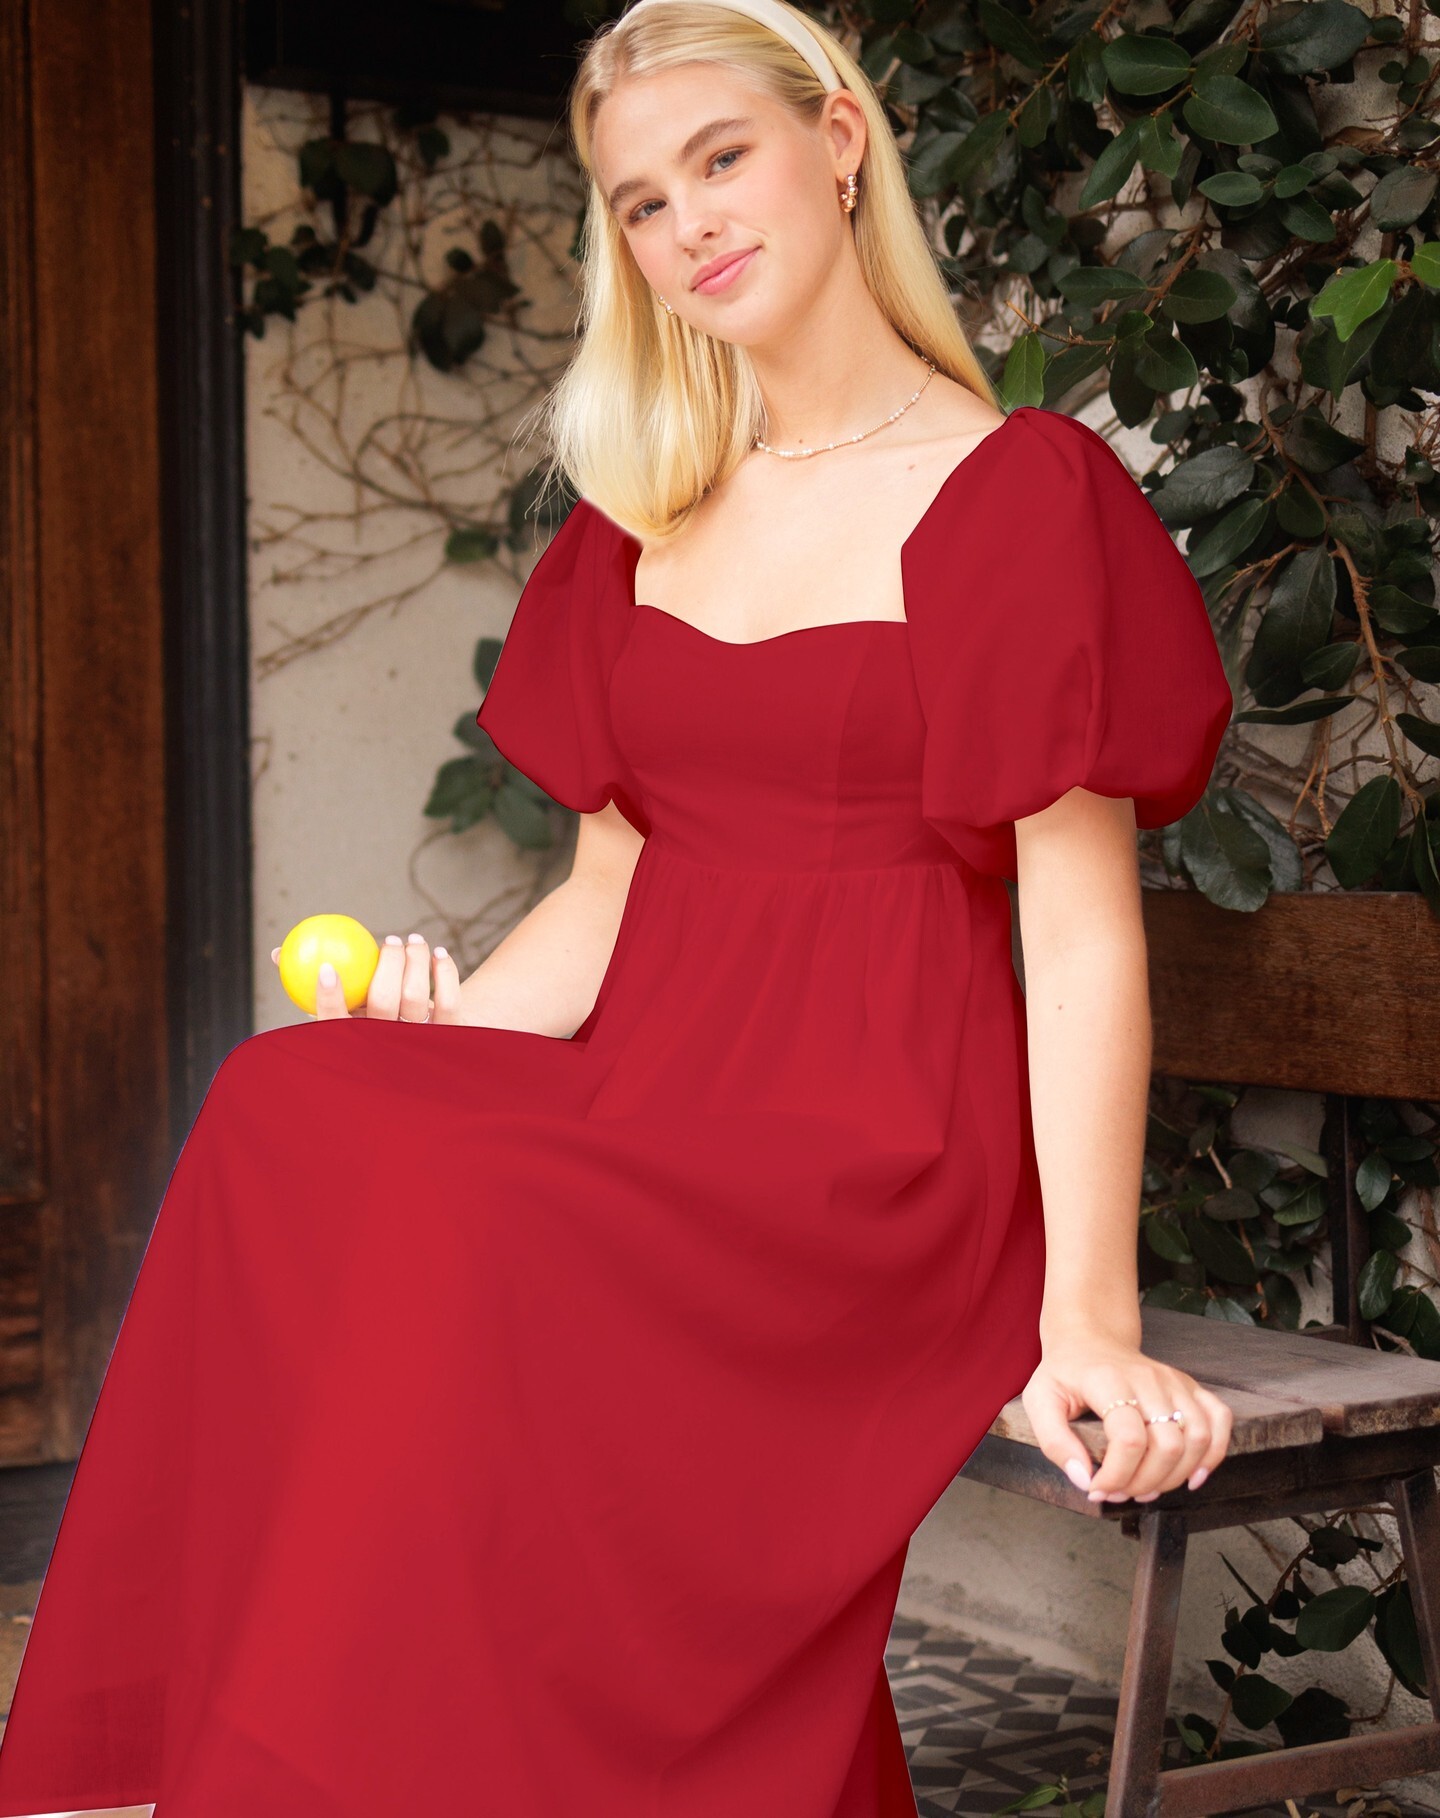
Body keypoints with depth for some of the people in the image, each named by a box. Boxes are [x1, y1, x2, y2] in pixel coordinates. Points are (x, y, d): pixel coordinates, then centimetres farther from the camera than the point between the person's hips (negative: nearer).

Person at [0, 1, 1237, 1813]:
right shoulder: (640, 524, 17)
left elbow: (1080, 925, -8)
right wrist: (443, 1018, -5)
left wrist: (1087, 1322, -16)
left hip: (882, 1147, -5)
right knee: (292, 1107, -23)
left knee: (465, 1240, -31)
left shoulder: (1020, 492, -2)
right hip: (651, 1102, 6)